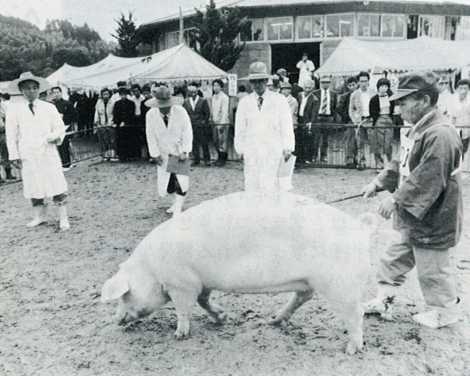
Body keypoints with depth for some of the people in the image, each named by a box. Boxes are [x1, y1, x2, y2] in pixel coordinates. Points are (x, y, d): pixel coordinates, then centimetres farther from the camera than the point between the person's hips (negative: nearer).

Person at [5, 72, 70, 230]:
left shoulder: (49, 108, 7)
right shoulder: (14, 109, 4)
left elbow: (60, 128, 11)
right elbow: (11, 134, 5)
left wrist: (56, 136, -11)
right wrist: (14, 155, 0)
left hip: (49, 152, 0)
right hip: (28, 155, 0)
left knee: (57, 185, -4)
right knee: (33, 187, 6)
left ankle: (63, 218, 3)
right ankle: (39, 216, 23)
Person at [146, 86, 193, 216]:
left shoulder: (180, 111, -15)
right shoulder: (151, 115, -11)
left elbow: (187, 132, -11)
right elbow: (151, 136, -5)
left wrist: (184, 151, -18)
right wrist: (156, 154, -7)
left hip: (180, 152, -2)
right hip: (163, 154, 2)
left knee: (182, 182, -11)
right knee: (166, 185, 5)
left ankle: (178, 209, 5)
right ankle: (177, 201, 33)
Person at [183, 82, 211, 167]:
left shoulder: (203, 101, -2)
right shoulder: (186, 102, 6)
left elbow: (207, 113, 0)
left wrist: (204, 122, -4)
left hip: (201, 127, -2)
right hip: (191, 127, 3)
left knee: (204, 144, 2)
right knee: (194, 144, 5)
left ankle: (207, 160, 11)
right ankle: (196, 159, 14)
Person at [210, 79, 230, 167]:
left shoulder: (224, 97, -7)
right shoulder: (213, 98, 13)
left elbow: (225, 111, -10)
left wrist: (221, 124, -14)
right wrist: (211, 120, 7)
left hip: (222, 123, -6)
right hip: (214, 123, 6)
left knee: (222, 141, -5)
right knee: (216, 141, 8)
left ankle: (223, 159, 3)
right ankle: (220, 157, 19)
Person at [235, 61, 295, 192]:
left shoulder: (279, 100, 5)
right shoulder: (244, 102, 10)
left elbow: (286, 126, 4)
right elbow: (239, 129, 13)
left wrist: (287, 149, -1)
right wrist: (241, 151, 9)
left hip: (273, 151, -2)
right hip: (251, 152, 2)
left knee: (271, 186, -11)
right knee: (252, 186, -2)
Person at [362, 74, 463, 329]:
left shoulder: (440, 135, -25)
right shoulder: (418, 129, 8)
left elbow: (427, 180, -30)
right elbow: (402, 164, 15)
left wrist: (396, 199, -26)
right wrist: (378, 183, 7)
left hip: (431, 219, -10)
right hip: (413, 216, 10)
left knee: (431, 267, 7)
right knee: (395, 258, 19)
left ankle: (446, 311, 29)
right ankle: (383, 300, 33)